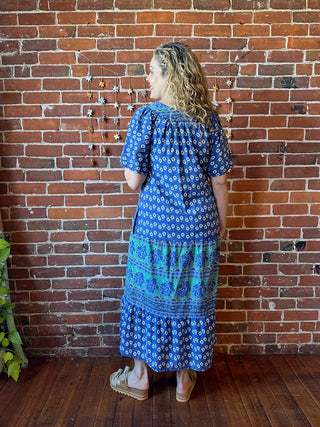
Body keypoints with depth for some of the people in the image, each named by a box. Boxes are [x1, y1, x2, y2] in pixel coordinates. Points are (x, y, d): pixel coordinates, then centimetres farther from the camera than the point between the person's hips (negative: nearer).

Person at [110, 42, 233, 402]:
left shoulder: (146, 117, -11)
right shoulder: (208, 119, -1)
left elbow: (134, 180, -13)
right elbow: (219, 179, 1)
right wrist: (221, 220, 13)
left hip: (155, 226, -3)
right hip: (199, 226, 3)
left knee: (147, 296, 15)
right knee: (192, 300, 16)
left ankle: (139, 378, 33)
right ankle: (185, 379, 34)